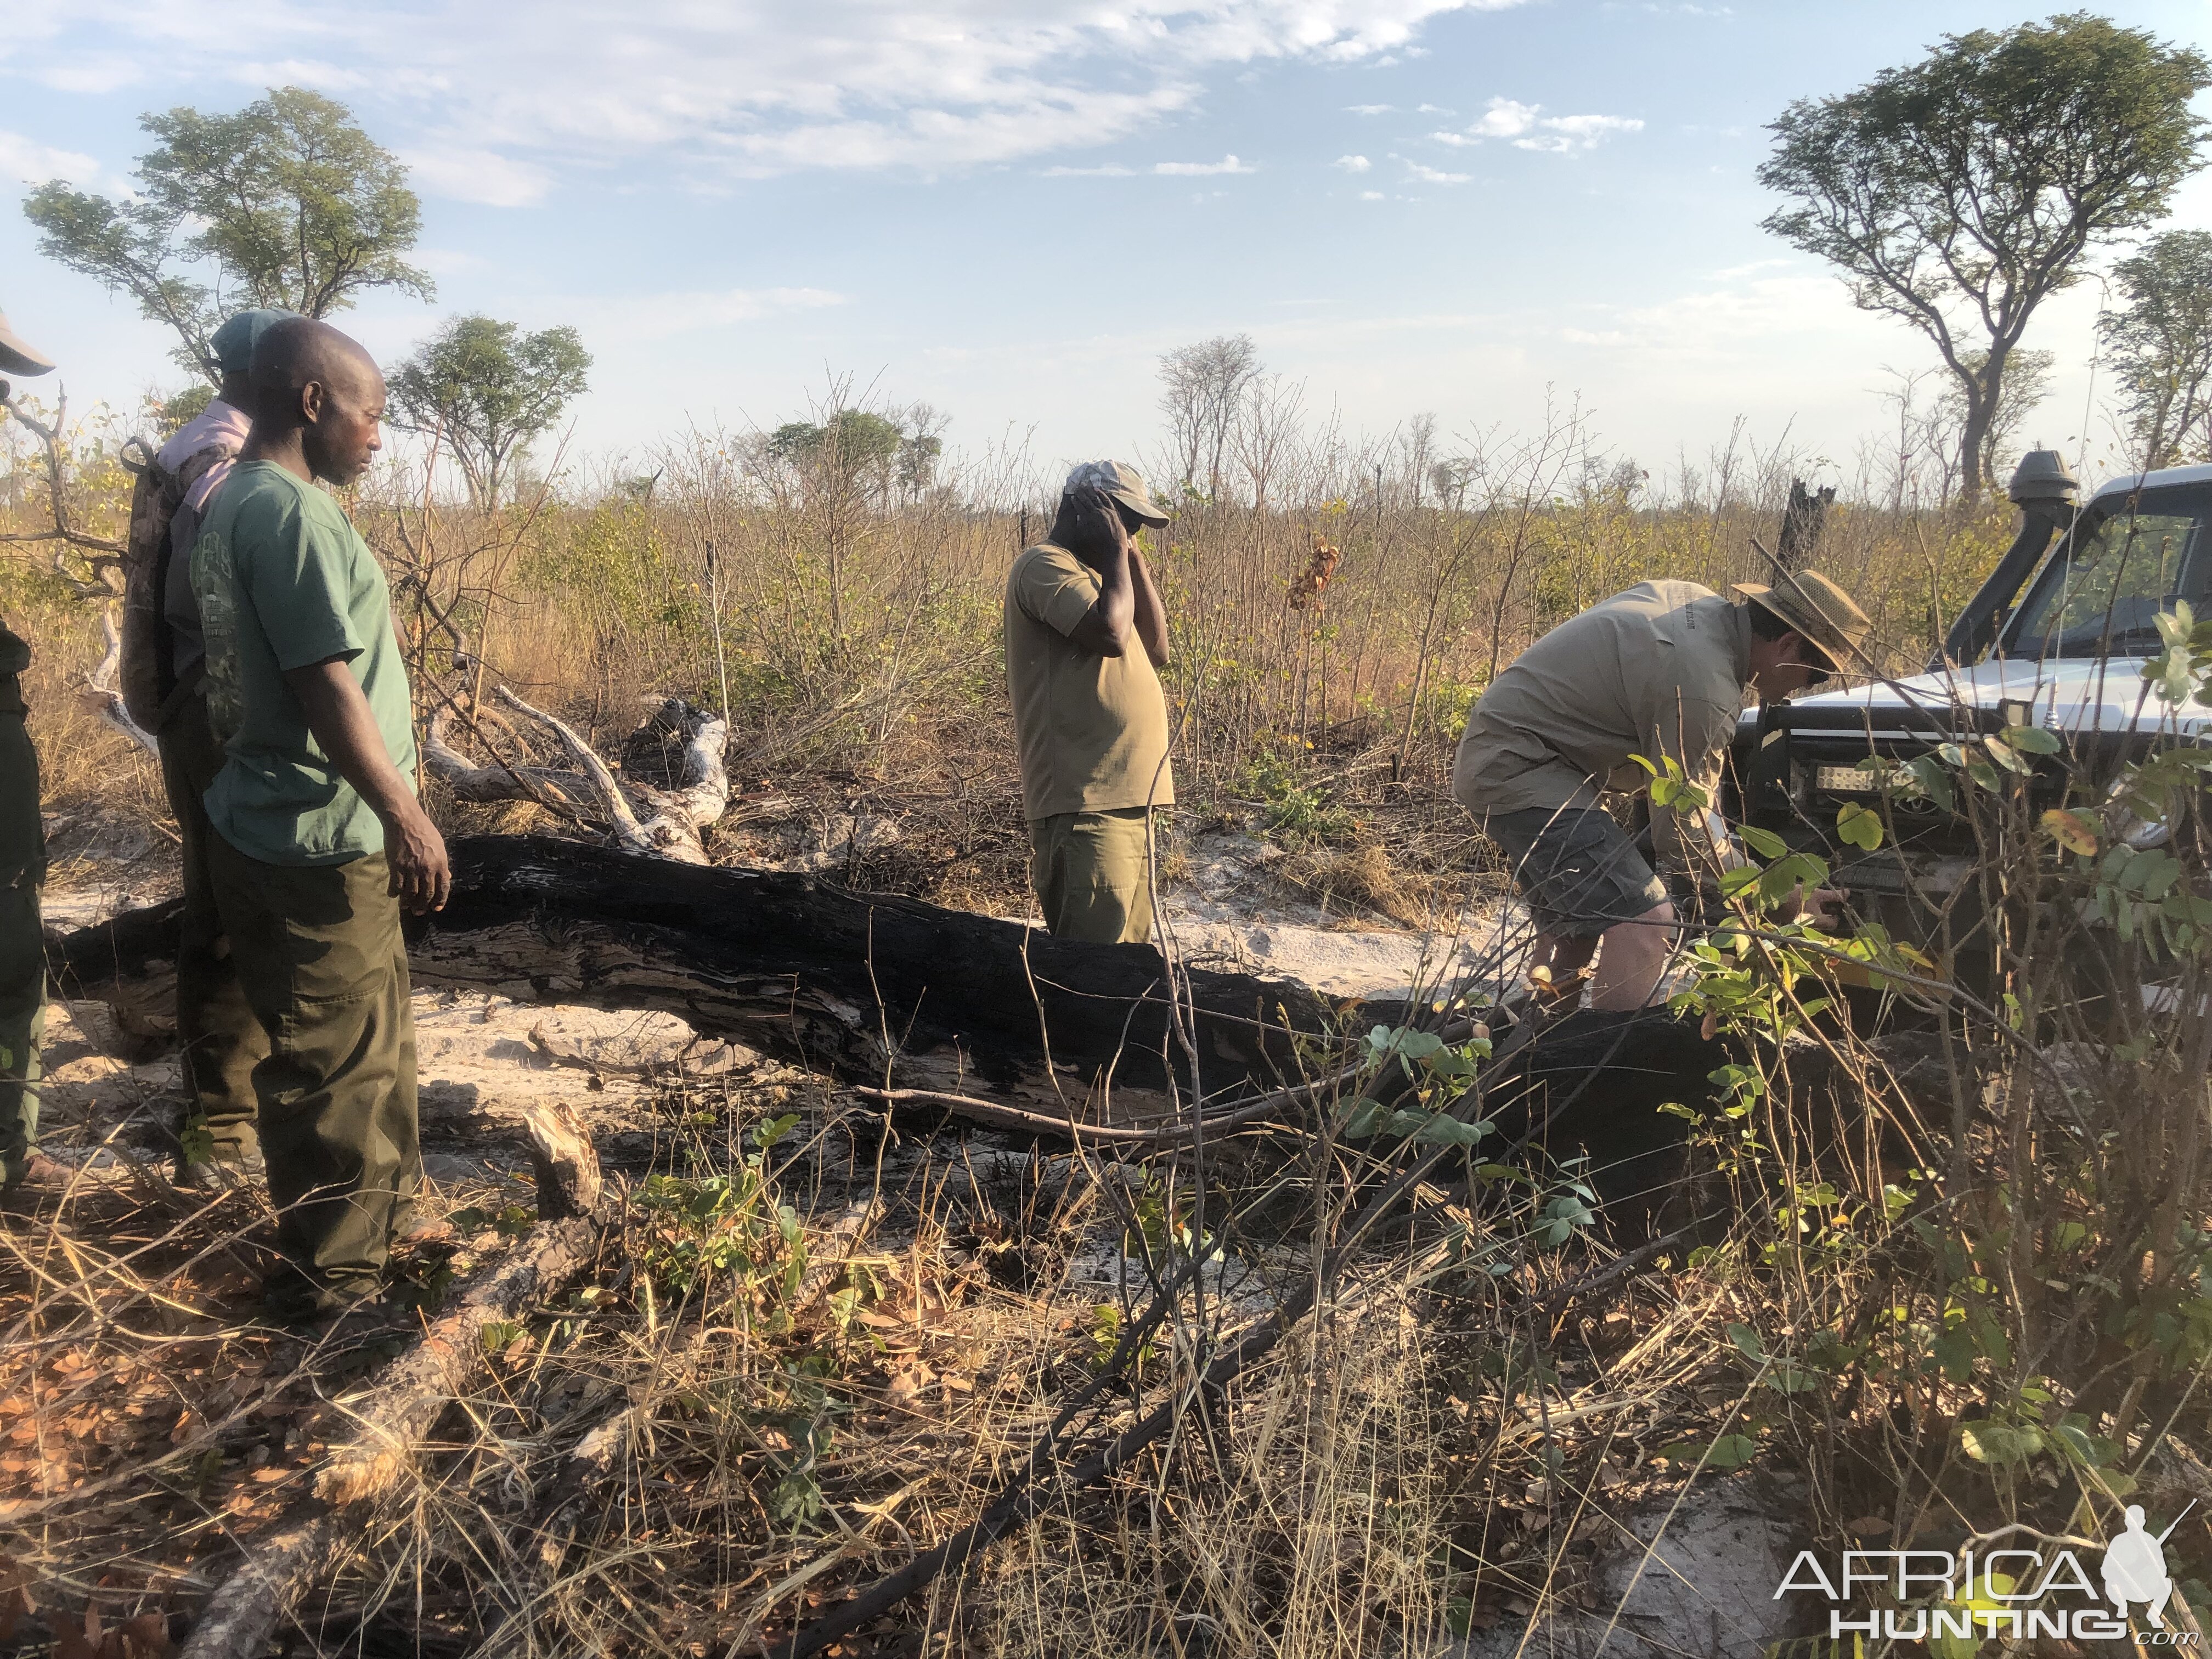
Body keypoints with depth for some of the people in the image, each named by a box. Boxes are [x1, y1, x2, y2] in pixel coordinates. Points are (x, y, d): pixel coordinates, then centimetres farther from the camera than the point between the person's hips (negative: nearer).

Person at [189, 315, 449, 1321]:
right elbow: (327, 687, -23)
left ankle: (383, 1195, 39)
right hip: (318, 843, -10)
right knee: (333, 1058, 3)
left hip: (266, 821, 10)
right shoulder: (292, 512, -19)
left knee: (370, 1031, 23)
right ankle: (330, 1273, 18)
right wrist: (405, 816, -17)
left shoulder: (235, 502, 11)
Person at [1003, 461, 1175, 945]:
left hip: (1128, 799, 10)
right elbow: (1110, 633, -22)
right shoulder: (1046, 564, -7)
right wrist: (1117, 552, -8)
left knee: (1127, 954, 14)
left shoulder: (1095, 572, 23)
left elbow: (1157, 650, 17)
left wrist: (1133, 559, 11)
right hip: (1086, 805, -10)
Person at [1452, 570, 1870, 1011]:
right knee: (1643, 917, -18)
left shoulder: (1697, 601, 3)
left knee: (1575, 916, 22)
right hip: (1518, 768, -11)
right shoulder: (1704, 689, -24)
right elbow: (1683, 834, -17)